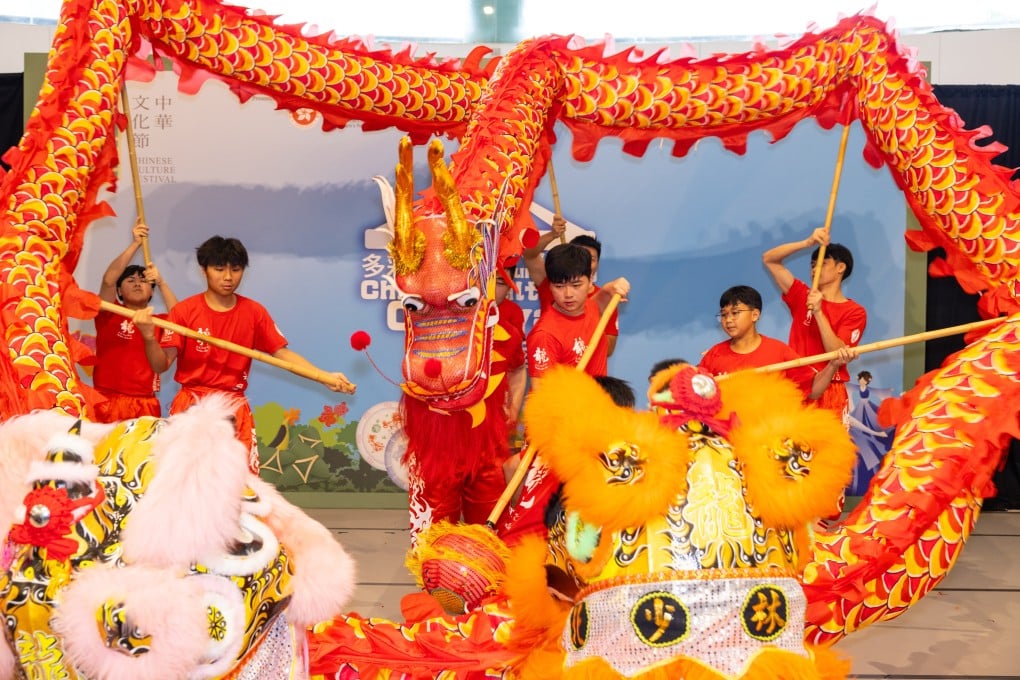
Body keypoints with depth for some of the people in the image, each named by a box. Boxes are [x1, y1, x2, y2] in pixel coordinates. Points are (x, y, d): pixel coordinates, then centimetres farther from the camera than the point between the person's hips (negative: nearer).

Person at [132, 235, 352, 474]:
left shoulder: (254, 312, 2)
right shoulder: (185, 310, -4)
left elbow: (282, 352, -1)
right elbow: (161, 365, -7)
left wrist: (325, 378, -14)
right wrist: (149, 337, -28)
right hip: (191, 406, -1)